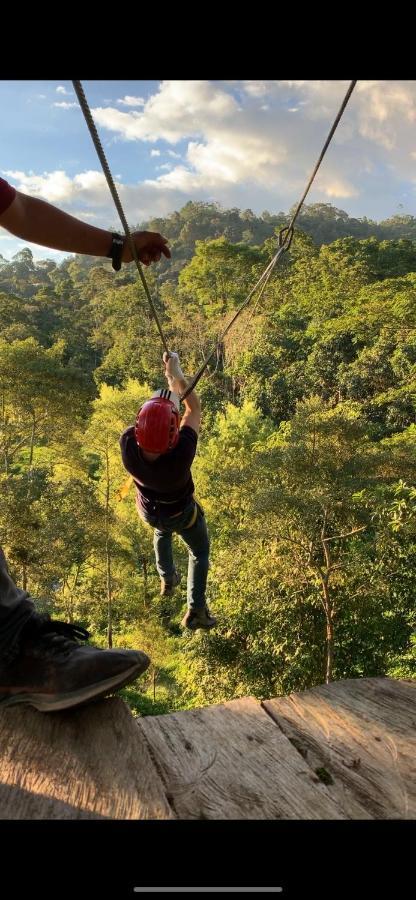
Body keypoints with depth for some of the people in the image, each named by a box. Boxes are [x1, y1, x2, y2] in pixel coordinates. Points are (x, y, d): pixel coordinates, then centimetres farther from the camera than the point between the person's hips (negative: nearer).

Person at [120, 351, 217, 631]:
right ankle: (196, 611, 35)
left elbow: (145, 421, -16)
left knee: (162, 531, 39)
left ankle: (167, 579, 59)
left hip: (149, 510, 3)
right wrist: (177, 373, -19)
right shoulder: (182, 452, -47)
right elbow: (195, 408, -28)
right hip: (182, 512, -3)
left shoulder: (128, 445, -40)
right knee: (200, 552, 27)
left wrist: (171, 385, -7)